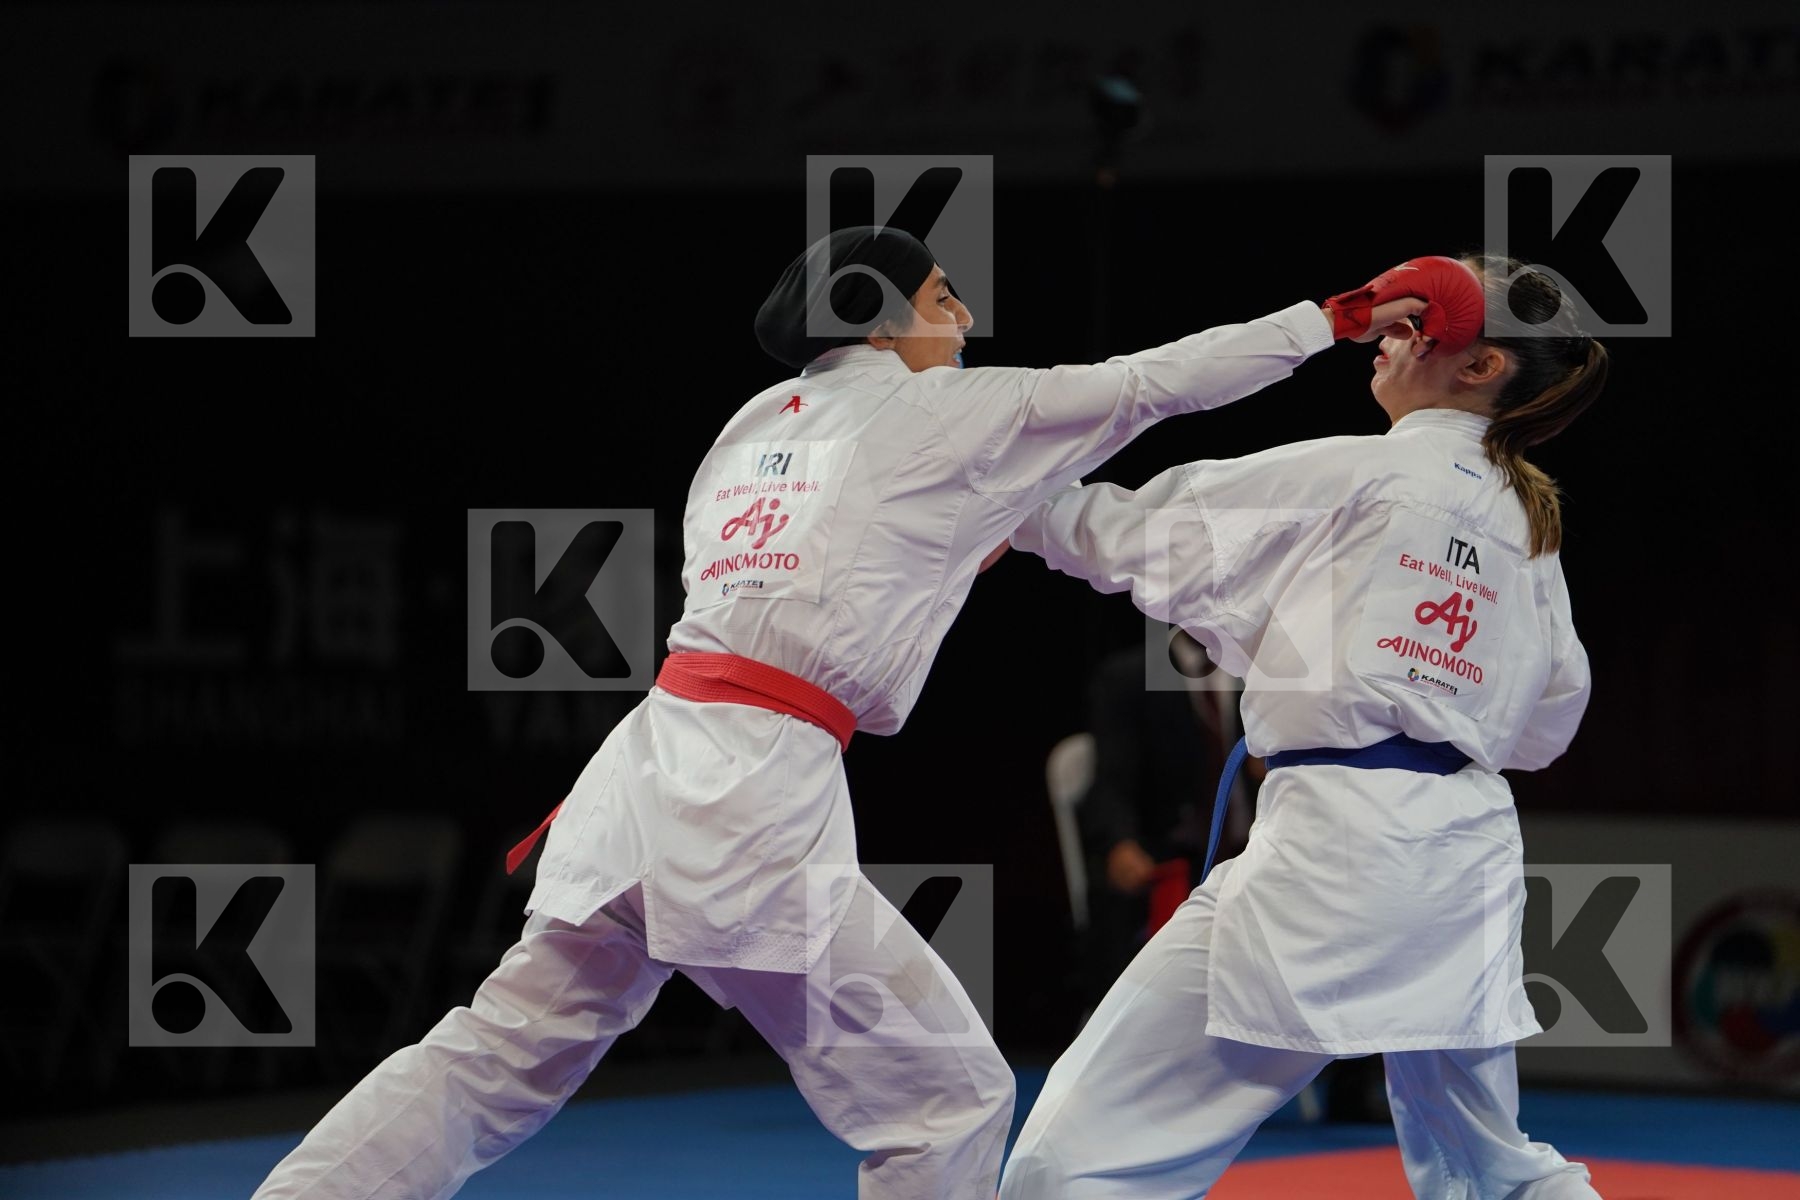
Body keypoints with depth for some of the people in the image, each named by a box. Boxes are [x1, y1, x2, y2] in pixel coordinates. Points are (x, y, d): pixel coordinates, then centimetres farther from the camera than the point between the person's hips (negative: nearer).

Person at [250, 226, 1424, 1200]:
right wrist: (1329, 317, 17)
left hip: (656, 760, 7)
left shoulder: (758, 425, 21)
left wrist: (951, 558, 30)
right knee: (950, 1097, 4)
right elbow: (1156, 381, 8)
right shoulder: (939, 413, 3)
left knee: (500, 1061, 14)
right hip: (758, 804, -7)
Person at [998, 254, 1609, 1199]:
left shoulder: (1358, 474, -5)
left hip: (1336, 849, -8)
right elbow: (1545, 723, 23)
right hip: (1467, 860, 8)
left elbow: (1149, 541, 2)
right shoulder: (1529, 522, 15)